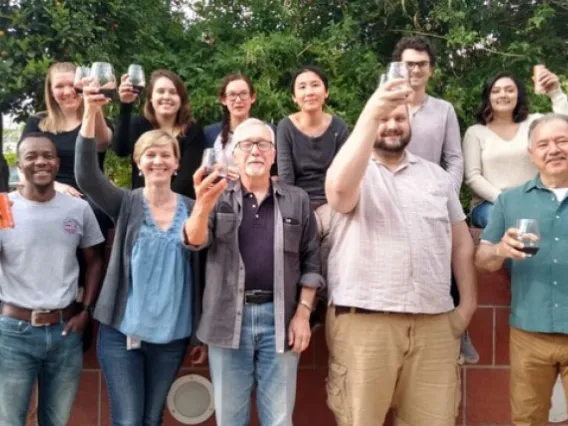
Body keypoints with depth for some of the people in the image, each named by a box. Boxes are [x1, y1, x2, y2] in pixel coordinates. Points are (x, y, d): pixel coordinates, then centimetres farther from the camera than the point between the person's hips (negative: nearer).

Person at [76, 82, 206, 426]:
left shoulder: (192, 210, 1)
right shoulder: (125, 204, -1)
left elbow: (201, 274, 5)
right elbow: (87, 176, -19)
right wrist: (91, 114, -31)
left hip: (172, 336, 1)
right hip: (121, 332, -1)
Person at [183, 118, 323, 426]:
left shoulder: (297, 200, 8)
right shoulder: (219, 199, 6)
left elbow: (311, 261, 6)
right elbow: (195, 240, -12)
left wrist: (303, 313, -4)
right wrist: (203, 206, -33)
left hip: (280, 318, 0)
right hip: (229, 319, 0)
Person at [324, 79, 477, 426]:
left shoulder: (437, 175, 16)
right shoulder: (353, 173, 3)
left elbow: (461, 242, 17)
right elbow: (339, 188, -23)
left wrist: (468, 303, 9)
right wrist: (370, 115, -27)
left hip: (434, 323, 4)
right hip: (363, 321, -3)